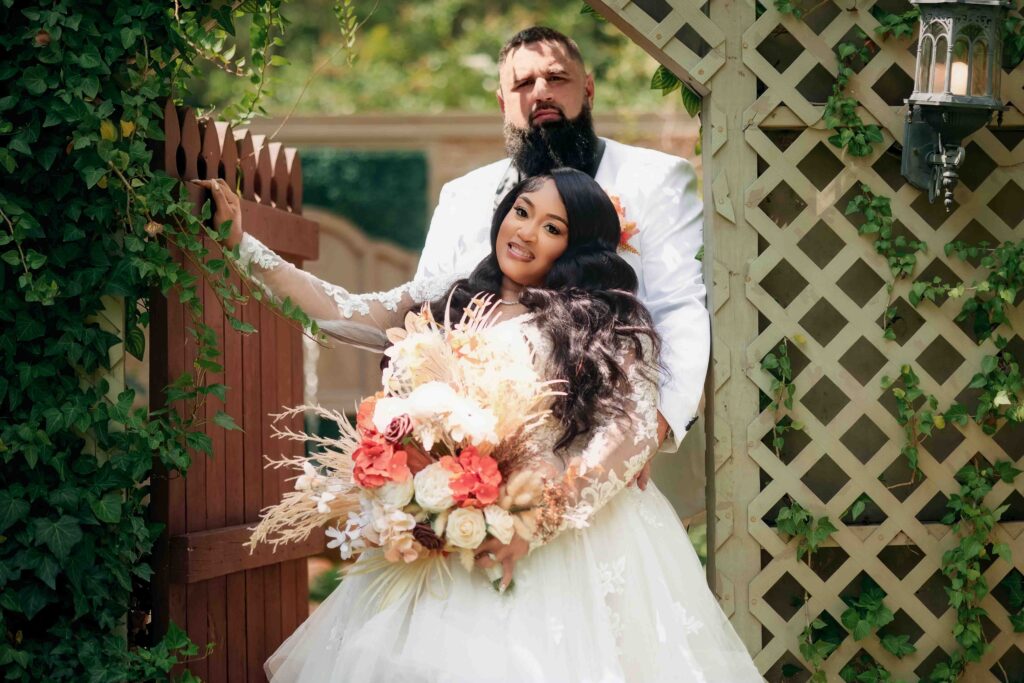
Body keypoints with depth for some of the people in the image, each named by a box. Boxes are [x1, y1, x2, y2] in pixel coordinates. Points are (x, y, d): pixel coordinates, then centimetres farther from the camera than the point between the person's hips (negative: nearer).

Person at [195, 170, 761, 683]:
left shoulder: (605, 322, 0)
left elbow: (634, 429, -10)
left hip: (573, 531, -4)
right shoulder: (452, 304, 15)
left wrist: (540, 523, -20)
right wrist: (242, 244, 8)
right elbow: (344, 314, 12)